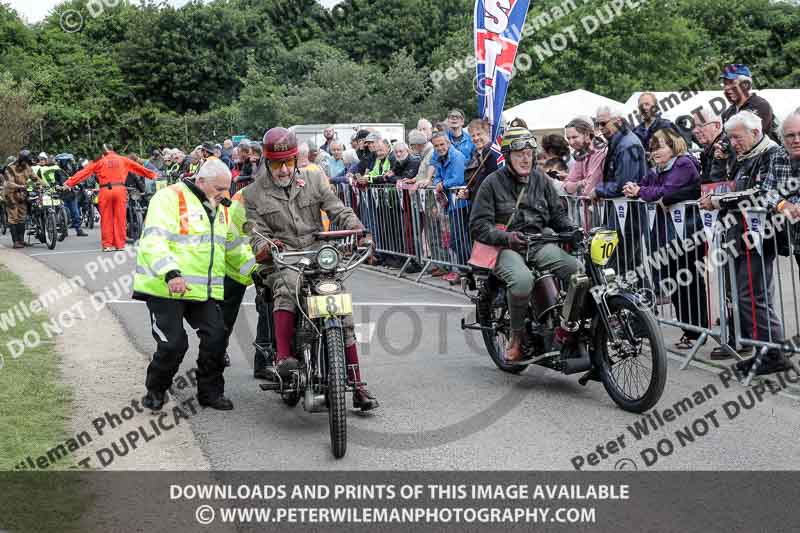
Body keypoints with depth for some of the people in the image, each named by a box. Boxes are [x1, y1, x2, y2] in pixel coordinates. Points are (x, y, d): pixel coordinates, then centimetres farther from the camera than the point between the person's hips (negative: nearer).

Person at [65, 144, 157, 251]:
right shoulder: (123, 160, 12)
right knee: (120, 218, 6)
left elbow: (85, 172, 6)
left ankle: (107, 245, 6)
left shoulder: (99, 161, 7)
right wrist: (152, 175, 34)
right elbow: (137, 167, 23)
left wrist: (69, 183, 8)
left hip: (105, 190, -1)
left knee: (106, 219, 6)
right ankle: (120, 244, 8)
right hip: (120, 189, 1)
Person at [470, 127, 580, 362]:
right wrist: (506, 237, -22)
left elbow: (557, 213, 21)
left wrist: (573, 229, -1)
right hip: (507, 247, -4)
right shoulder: (493, 182, 1)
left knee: (579, 272, -22)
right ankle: (517, 335, -14)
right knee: (522, 280, -38)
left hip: (539, 243, 4)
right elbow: (478, 226, -5)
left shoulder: (540, 179, 16)